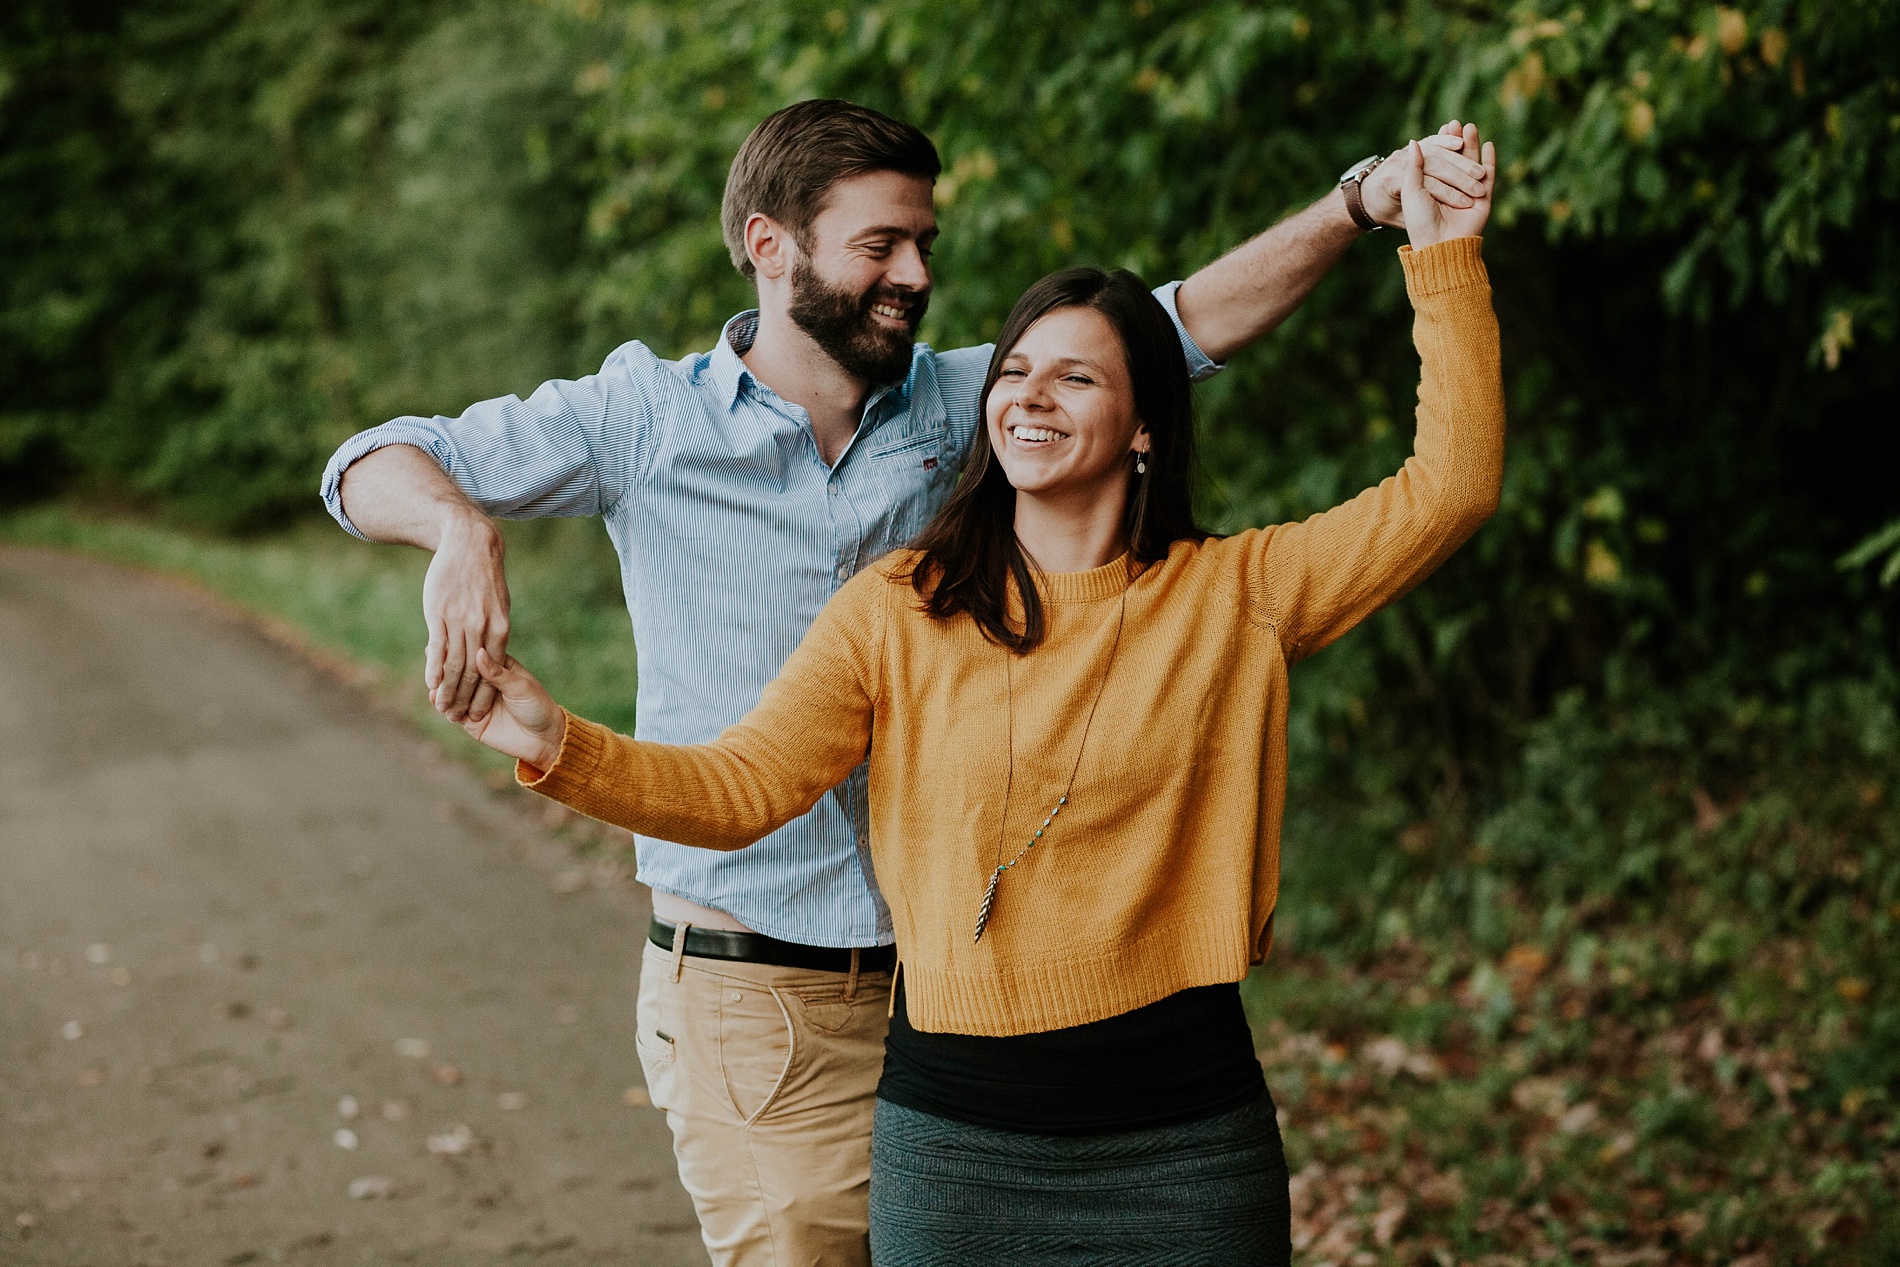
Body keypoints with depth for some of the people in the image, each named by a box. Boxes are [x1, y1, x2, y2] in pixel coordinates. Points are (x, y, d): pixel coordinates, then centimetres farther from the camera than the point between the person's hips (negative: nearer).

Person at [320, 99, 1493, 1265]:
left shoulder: (958, 403, 6)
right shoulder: (650, 416, -3)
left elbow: (1190, 323, 2)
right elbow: (375, 466, -6)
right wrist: (461, 526, -30)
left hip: (946, 983, 4)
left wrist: (1361, 203, -12)